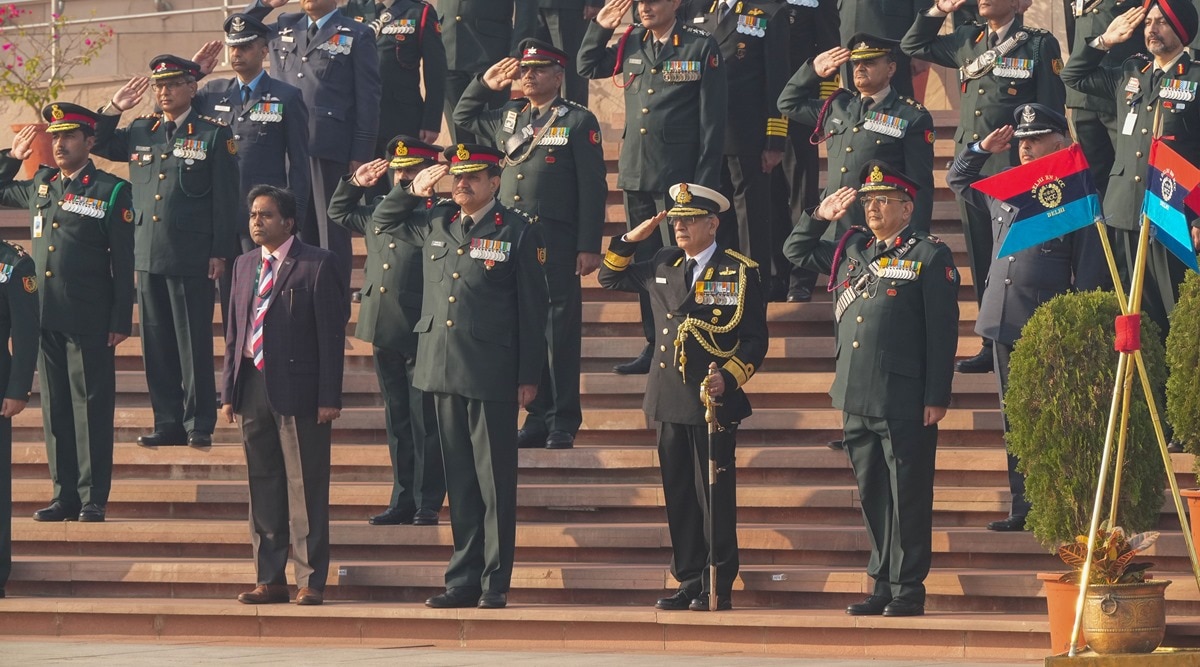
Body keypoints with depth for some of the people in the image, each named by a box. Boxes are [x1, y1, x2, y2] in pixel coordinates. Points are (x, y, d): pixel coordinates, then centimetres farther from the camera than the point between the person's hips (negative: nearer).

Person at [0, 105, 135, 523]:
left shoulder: (112, 191, -3)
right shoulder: (39, 184, 12)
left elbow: (123, 263, -5)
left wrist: (121, 322, -9)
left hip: (89, 320, -5)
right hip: (46, 316, 5)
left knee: (91, 408, -2)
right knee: (56, 409, 7)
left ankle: (94, 499, 1)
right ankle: (65, 496, 12)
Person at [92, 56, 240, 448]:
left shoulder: (214, 135, 0)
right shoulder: (140, 132, 13)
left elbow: (225, 198, -2)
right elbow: (98, 146, 21)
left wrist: (220, 252, -8)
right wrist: (113, 109, 6)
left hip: (191, 257, -5)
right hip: (148, 254, 5)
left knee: (194, 342, -2)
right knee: (157, 343, 6)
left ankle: (199, 425, 3)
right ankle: (168, 423, 12)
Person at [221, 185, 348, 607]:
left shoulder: (317, 265, -4)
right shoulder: (245, 266, 15)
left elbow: (331, 334, -7)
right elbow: (234, 333, 17)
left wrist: (329, 397, -13)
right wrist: (228, 392, 10)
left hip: (298, 390, -6)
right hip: (253, 388, 6)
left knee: (305, 489, -3)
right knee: (263, 488, 9)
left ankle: (311, 581, 2)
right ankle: (270, 579, 16)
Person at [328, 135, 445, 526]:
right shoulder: (377, 212, 15)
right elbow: (337, 213, 32)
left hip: (421, 335, -7)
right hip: (384, 333, 7)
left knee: (425, 423, -2)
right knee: (397, 422, 12)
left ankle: (428, 505, 4)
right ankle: (403, 501, 19)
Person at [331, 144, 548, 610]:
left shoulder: (518, 232, -2)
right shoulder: (434, 223, 12)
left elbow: (533, 308, -2)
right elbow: (384, 221, 31)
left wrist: (529, 376, -5)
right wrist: (413, 190, 12)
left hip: (491, 375, -5)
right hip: (443, 370, 5)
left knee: (495, 481, -1)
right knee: (459, 481, 9)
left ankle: (495, 583, 3)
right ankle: (464, 580, 14)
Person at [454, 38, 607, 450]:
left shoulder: (578, 121, 0)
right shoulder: (507, 119, 15)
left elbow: (593, 187, -4)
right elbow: (462, 120, 34)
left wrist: (589, 246, -10)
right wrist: (484, 86, 17)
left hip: (557, 244, -5)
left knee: (560, 332, -3)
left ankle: (563, 425, 2)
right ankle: (539, 418, 12)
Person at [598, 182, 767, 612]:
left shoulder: (740, 272, -2)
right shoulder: (663, 267, 14)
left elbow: (755, 339, -3)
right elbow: (610, 278, 27)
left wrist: (728, 377, -17)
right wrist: (629, 240, 10)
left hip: (715, 399, -6)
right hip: (670, 399, 6)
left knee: (715, 495, -4)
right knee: (679, 495, 7)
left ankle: (718, 588, 0)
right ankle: (690, 583, 13)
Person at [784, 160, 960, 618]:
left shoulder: (930, 256, -2)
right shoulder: (852, 250, 16)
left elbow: (942, 332, -6)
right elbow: (796, 252, 33)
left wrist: (937, 397, -11)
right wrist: (819, 217, 16)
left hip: (906, 403, -6)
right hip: (857, 400, 6)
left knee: (907, 496, -1)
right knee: (872, 496, 10)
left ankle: (908, 588, 3)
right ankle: (883, 585, 15)